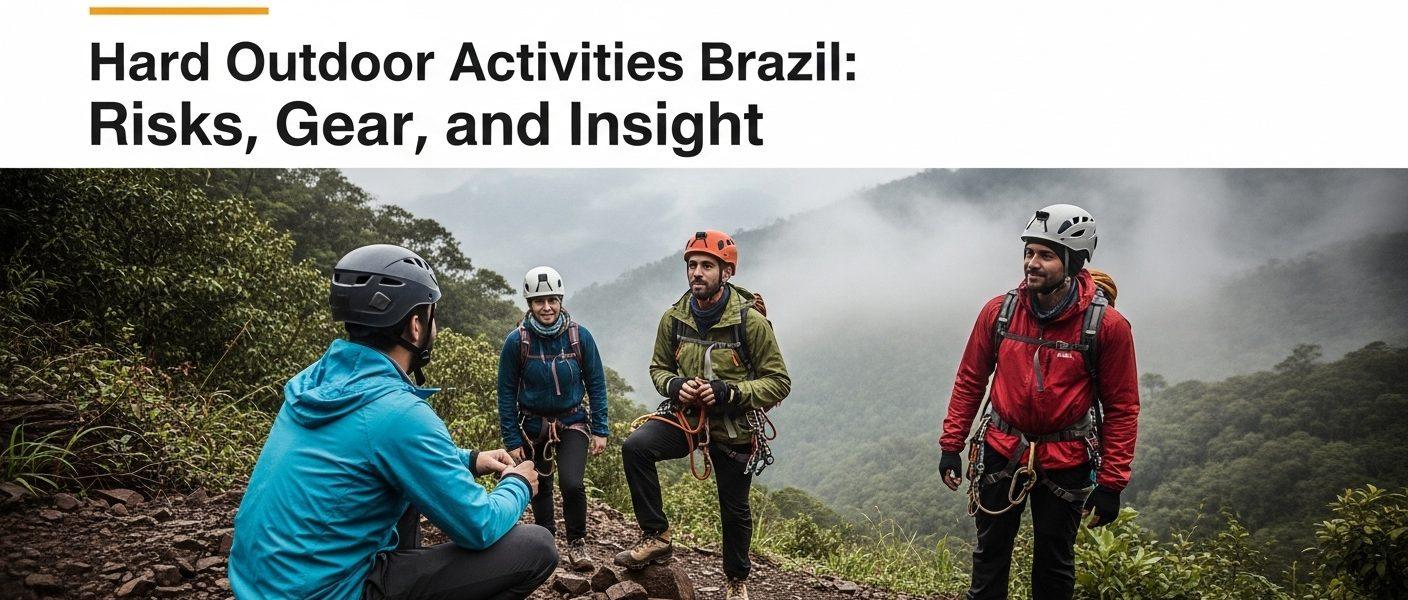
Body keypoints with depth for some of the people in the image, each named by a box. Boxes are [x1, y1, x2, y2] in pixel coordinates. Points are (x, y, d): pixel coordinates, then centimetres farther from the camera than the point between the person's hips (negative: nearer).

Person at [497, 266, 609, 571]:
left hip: (571, 422, -1)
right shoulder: (517, 340, -12)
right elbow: (506, 392, -5)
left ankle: (577, 543, 6)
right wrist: (511, 440, -7)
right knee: (540, 487, 12)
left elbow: (596, 384, -2)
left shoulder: (579, 335, -10)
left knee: (572, 484, -17)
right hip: (532, 425, 1)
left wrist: (600, 430, -5)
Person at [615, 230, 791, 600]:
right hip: (685, 416, 2)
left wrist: (728, 392, -26)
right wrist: (675, 386, -15)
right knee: (635, 447, -26)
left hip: (733, 428, -2)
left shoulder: (751, 321, -17)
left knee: (734, 510, 12)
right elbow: (658, 367, 9)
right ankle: (656, 538, -13)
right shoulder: (674, 318, -6)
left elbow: (779, 382, -13)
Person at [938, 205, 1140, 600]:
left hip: (1065, 462, -2)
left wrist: (1111, 482, -10)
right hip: (1002, 451, 2)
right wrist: (950, 444, 3)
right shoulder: (999, 311, -7)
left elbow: (1122, 408, -8)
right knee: (990, 552, 12)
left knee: (1054, 562, 12)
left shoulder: (1108, 325, -15)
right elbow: (970, 381, 4)